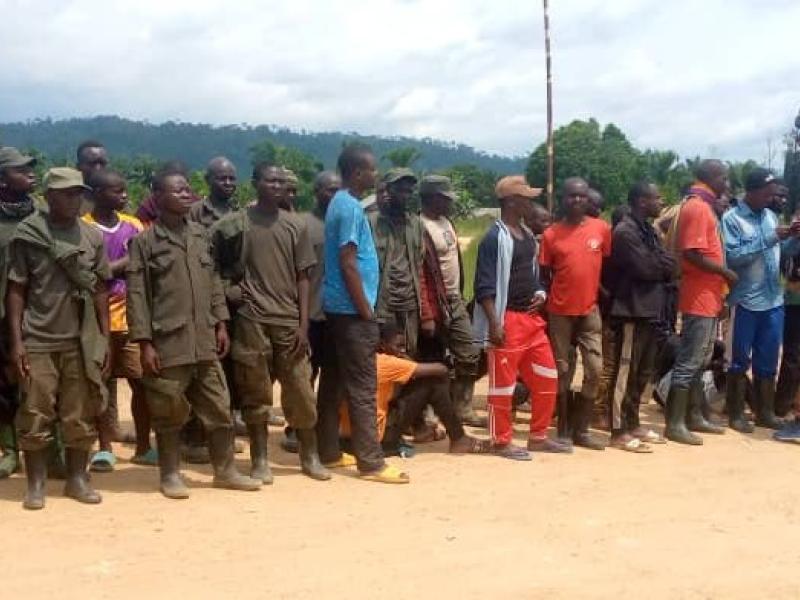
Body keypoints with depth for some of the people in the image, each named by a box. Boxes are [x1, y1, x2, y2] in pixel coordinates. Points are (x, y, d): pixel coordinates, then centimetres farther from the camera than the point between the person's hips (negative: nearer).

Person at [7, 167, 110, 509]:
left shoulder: (92, 237, 7)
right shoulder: (27, 235, -1)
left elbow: (100, 291, 10)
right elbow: (15, 290, 0)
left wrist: (104, 339, 6)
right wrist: (16, 341, -6)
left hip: (81, 341, 2)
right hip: (38, 342, -2)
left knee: (81, 416, 6)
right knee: (35, 417, 2)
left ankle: (77, 478, 19)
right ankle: (35, 484, 14)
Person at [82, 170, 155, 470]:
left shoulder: (133, 225, 9)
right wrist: (126, 262, -9)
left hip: (133, 319, 3)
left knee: (143, 382, 3)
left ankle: (143, 447, 16)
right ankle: (105, 448, 17)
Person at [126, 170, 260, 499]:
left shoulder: (200, 234, 11)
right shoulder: (145, 241, -4)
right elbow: (137, 295, -7)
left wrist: (220, 324, 10)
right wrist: (145, 343, -12)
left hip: (204, 341, 5)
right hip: (168, 342, -5)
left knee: (219, 407, 9)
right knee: (169, 412, 5)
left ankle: (225, 470, 21)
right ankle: (170, 474, 20)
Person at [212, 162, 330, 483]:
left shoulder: (296, 225, 6)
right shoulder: (234, 224, 0)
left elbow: (302, 278, 4)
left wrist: (303, 324, -2)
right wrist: (226, 287, -6)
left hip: (289, 321, 2)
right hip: (251, 321, -1)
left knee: (301, 392, 3)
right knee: (256, 393, 4)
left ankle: (310, 456, 18)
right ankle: (259, 460, 16)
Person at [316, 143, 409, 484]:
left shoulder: (341, 203, 15)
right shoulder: (350, 208, -15)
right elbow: (348, 263, -21)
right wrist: (365, 310, -16)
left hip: (337, 307, 10)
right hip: (351, 310, -10)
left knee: (333, 383, 13)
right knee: (362, 388, -6)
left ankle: (329, 453, 20)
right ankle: (371, 463, -2)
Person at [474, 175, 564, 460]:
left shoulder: (528, 234, 14)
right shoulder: (495, 237, -13)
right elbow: (484, 285, -16)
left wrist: (540, 293, 5)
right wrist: (494, 323, -21)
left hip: (532, 318, 9)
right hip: (508, 320, -9)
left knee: (547, 378, 12)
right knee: (503, 383, 1)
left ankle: (538, 436, 24)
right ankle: (502, 442, 12)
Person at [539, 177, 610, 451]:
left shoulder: (601, 229, -1)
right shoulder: (551, 234, -4)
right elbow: (544, 274, 4)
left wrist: (604, 291, 8)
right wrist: (549, 299, 0)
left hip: (590, 310, 2)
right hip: (560, 311, -1)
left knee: (595, 370, 0)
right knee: (563, 371, 6)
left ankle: (581, 429, 12)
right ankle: (563, 429, 16)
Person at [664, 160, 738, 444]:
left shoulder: (704, 206, 16)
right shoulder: (697, 207, -15)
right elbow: (693, 254, -23)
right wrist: (726, 272, -15)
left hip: (708, 297, 10)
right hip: (699, 298, -10)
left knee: (700, 361, 16)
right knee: (689, 363, -6)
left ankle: (694, 417, 25)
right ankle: (675, 424, -1)